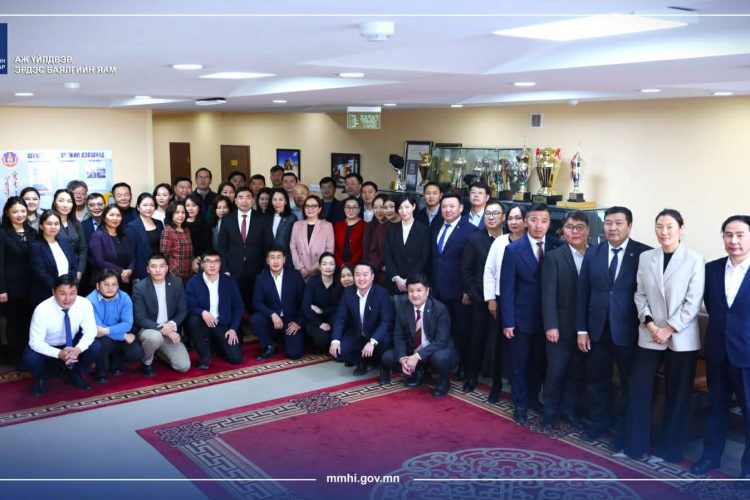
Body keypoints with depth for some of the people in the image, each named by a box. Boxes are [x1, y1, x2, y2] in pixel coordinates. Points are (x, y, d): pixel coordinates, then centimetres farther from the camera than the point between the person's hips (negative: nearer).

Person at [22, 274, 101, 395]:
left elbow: (90, 331, -17)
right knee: (30, 358, -32)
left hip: (73, 345, 2)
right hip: (47, 348, -2)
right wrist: (59, 354, -43)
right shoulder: (42, 309, -30)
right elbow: (35, 342, -27)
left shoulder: (85, 304, -24)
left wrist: (78, 349, -37)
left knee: (95, 347, -25)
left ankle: (74, 374, 5)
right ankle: (40, 378, 5)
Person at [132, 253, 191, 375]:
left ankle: (160, 351, 22)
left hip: (170, 330, 4)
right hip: (147, 330, -4)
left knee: (184, 366, -9)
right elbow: (140, 319, -16)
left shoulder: (176, 283, -3)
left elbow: (183, 310, 2)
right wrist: (162, 329, -26)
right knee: (155, 337, -40)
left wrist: (172, 324, -18)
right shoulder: (139, 288, -13)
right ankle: (146, 363, -6)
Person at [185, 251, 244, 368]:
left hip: (223, 326, 1)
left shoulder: (229, 282, -1)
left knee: (236, 358, -15)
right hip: (204, 324, -1)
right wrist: (202, 312, -34)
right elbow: (189, 307, -12)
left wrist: (233, 329, -7)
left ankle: (217, 343, 20)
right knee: (193, 320, -36)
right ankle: (205, 356, -14)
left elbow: (238, 307, 4)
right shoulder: (193, 282, -7)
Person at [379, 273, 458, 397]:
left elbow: (441, 341, -25)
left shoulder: (440, 309, -20)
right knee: (387, 357, -12)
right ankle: (417, 374, 15)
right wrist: (402, 358, -22)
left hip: (438, 351, -5)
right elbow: (398, 337, -2)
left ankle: (443, 383, -3)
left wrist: (417, 356, -34)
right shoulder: (402, 309, -5)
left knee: (440, 358, -39)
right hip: (412, 353, 5)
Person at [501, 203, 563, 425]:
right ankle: (520, 404, 24)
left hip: (547, 317, 2)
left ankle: (533, 398, 35)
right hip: (522, 317, -2)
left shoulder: (557, 246, -3)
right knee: (520, 363, 9)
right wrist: (508, 321, -12)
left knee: (540, 362, 16)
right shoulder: (514, 249, -9)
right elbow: (507, 288, -9)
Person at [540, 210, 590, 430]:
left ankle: (569, 410, 28)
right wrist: (550, 326, -14)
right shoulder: (553, 257, -3)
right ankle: (550, 412, 20)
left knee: (577, 372, 13)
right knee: (555, 371, 5)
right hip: (561, 326, -2)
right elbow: (548, 295, -8)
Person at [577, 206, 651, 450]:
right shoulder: (592, 253, 4)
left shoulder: (645, 254, -7)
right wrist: (582, 329, 1)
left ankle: (622, 430, 27)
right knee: (596, 380, 15)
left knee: (629, 383, 10)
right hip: (597, 329, 3)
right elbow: (583, 293, 5)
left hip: (628, 330, -3)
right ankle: (598, 423, 34)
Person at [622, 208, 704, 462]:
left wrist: (669, 329, -13)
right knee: (638, 391, 3)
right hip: (649, 336, 3)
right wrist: (650, 325, -8)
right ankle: (633, 445, 17)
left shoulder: (695, 260, -6)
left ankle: (668, 449, 21)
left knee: (677, 396, 7)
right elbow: (640, 295, 5)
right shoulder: (645, 257, 5)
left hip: (681, 339, -3)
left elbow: (693, 303, -9)